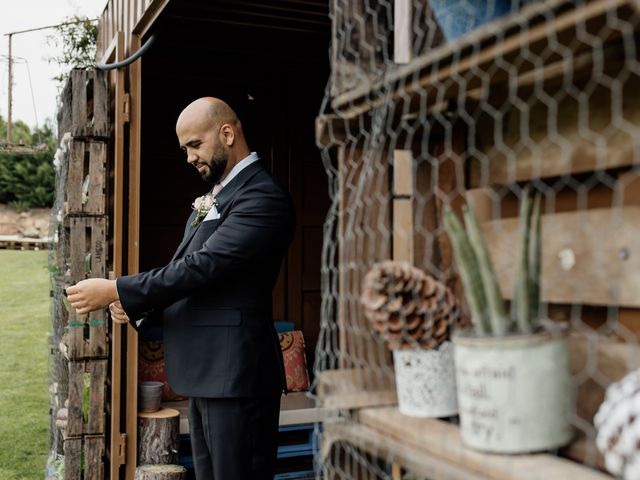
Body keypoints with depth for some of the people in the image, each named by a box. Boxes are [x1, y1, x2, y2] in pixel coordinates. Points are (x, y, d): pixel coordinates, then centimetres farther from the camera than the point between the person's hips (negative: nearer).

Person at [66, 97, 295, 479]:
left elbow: (203, 266, -22)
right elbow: (189, 267, 17)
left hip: (235, 375, -9)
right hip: (204, 375, 9)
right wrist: (136, 304, -1)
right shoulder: (215, 195, 16)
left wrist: (115, 291, -17)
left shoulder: (263, 197, -15)